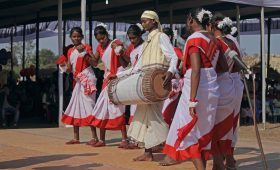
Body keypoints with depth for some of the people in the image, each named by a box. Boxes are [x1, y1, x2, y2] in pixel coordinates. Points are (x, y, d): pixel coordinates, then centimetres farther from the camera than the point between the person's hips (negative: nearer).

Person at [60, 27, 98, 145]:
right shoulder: (70, 51, 14)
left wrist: (84, 52, -20)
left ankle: (94, 137, -11)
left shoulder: (86, 47, -2)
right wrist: (63, 65, -9)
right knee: (75, 105, 7)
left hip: (87, 78, -7)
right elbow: (69, 69, 11)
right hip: (77, 80, 7)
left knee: (88, 104, -12)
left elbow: (93, 63, -14)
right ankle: (76, 137, 14)